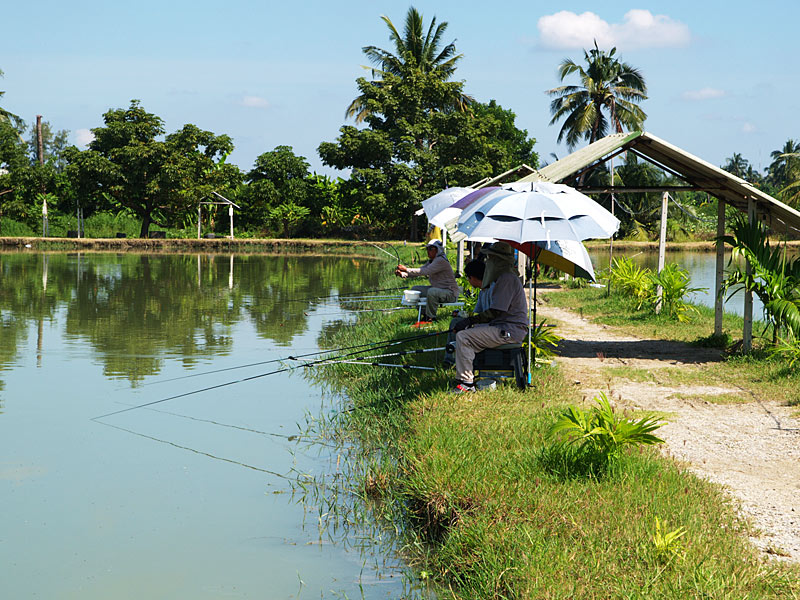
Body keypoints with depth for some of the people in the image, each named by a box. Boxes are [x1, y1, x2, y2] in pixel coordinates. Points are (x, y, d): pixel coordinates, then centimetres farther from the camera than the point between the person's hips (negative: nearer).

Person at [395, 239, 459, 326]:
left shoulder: (441, 261, -20)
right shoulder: (431, 261, 11)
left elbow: (425, 272, -28)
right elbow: (420, 270, 6)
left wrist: (406, 269, -27)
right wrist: (402, 274, -8)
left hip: (450, 293, -10)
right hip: (437, 289, 10)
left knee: (432, 292, -38)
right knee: (415, 289, 5)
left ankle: (430, 318, -21)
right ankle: (425, 314, 7)